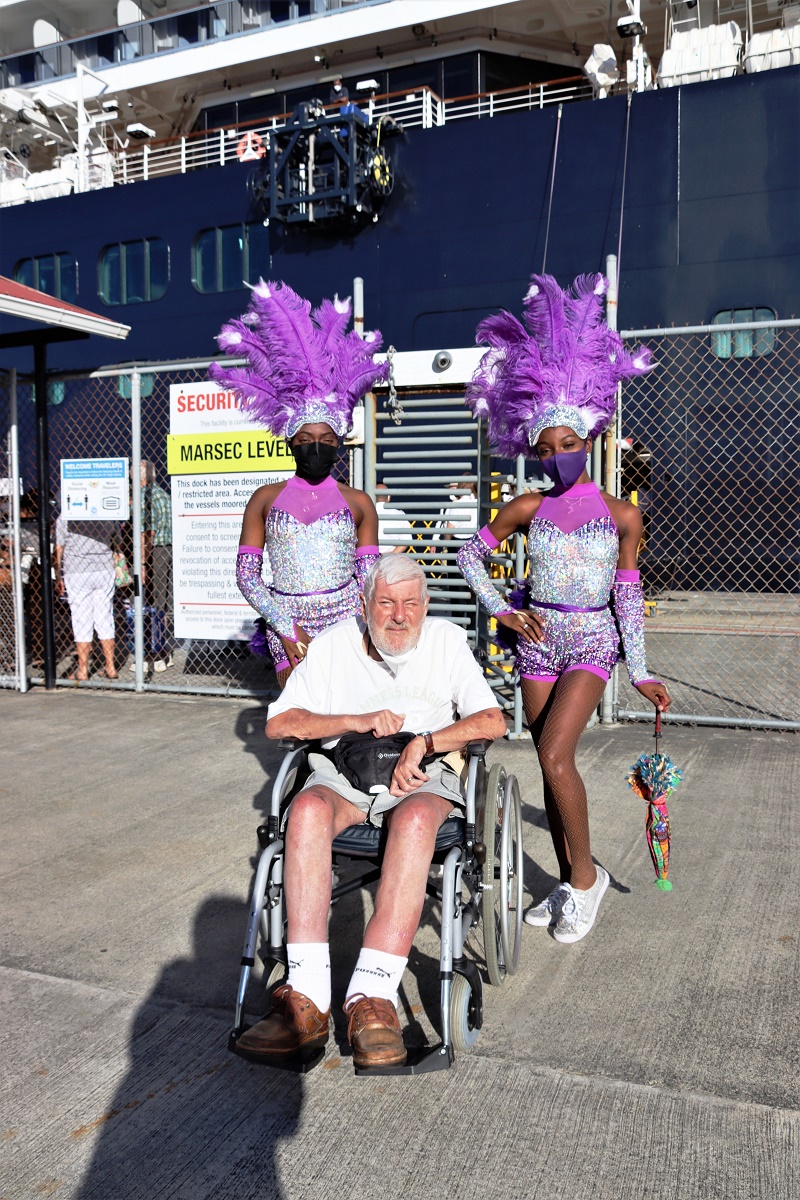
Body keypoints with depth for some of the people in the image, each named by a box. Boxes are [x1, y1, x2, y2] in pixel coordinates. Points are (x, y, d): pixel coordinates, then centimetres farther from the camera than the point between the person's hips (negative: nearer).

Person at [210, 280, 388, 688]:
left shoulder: (358, 503, 7)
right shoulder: (266, 499, 7)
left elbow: (369, 578, 7)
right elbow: (246, 574, 3)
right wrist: (289, 631, -7)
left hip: (346, 624, 0)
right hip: (286, 627, 0)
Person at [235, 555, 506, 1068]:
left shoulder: (447, 641, 7)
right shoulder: (334, 644, 10)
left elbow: (493, 720, -3)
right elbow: (278, 723, 4)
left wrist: (424, 743, -18)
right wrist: (357, 721, -11)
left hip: (423, 775, -1)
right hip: (344, 770, 2)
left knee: (415, 818, -38)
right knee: (308, 808, -34)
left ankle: (373, 996, -41)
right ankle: (307, 999, -37)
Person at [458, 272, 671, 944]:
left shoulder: (620, 515, -4)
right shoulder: (528, 509, 1)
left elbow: (628, 596, -1)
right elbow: (471, 554, 11)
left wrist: (640, 672, -1)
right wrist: (502, 611, 0)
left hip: (591, 641, -3)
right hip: (538, 639, 3)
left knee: (555, 754, -19)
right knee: (552, 764, 8)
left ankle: (586, 874, 2)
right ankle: (572, 883, 24)